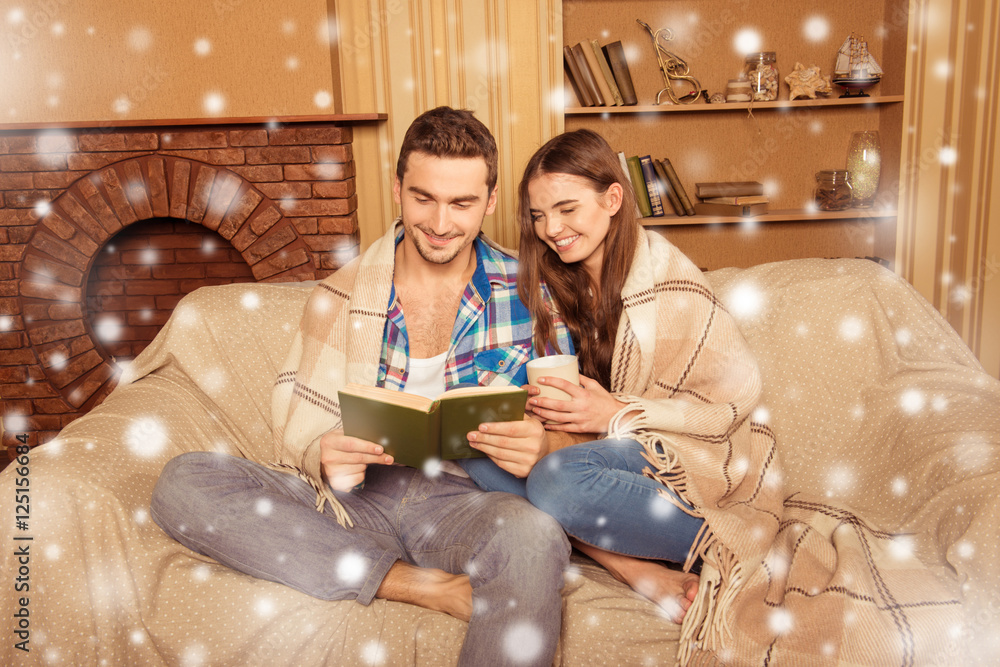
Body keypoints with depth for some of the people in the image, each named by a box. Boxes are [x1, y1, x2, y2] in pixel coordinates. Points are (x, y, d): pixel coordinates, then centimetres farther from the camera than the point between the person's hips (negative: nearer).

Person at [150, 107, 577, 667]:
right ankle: (431, 588, -22)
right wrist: (325, 457, -20)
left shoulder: (528, 295, 4)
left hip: (466, 499, -3)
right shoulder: (340, 296, 8)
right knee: (182, 482, -19)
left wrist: (540, 447, -19)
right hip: (356, 496, 4)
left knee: (533, 536, -39)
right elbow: (297, 432, 6)